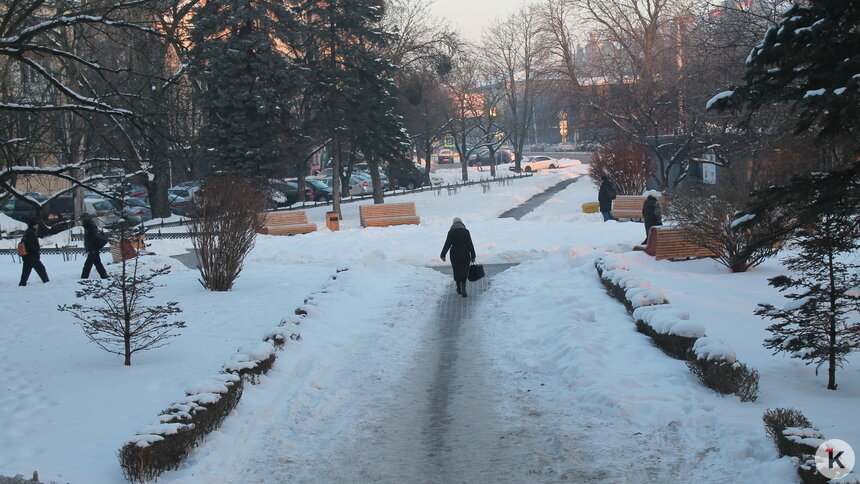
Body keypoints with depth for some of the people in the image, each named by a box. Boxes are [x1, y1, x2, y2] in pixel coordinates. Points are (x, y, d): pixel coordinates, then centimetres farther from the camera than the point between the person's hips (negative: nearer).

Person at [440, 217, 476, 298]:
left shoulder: (451, 232, -5)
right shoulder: (466, 232, -4)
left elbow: (447, 244, -7)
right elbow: (470, 245, -4)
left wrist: (443, 255, -2)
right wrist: (473, 256, 1)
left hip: (454, 256, 0)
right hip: (465, 255, 0)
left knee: (456, 272, 16)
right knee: (464, 272, 5)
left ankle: (459, 289, 27)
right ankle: (463, 288, -14)